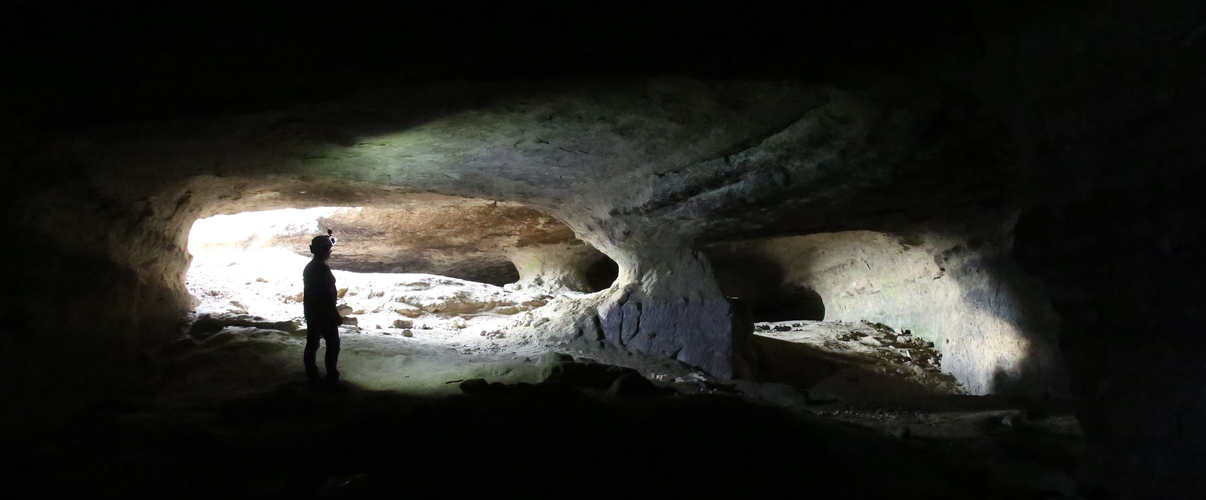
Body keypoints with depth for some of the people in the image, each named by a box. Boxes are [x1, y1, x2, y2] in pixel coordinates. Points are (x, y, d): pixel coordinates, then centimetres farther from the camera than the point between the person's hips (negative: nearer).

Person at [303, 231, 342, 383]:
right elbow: (328, 295, -22)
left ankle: (311, 374, 20)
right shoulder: (323, 269, -22)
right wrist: (336, 315, -14)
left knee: (312, 343, 13)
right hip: (324, 313, -8)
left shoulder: (309, 267, 6)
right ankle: (332, 375, 8)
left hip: (311, 312, 8)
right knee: (333, 343, 4)